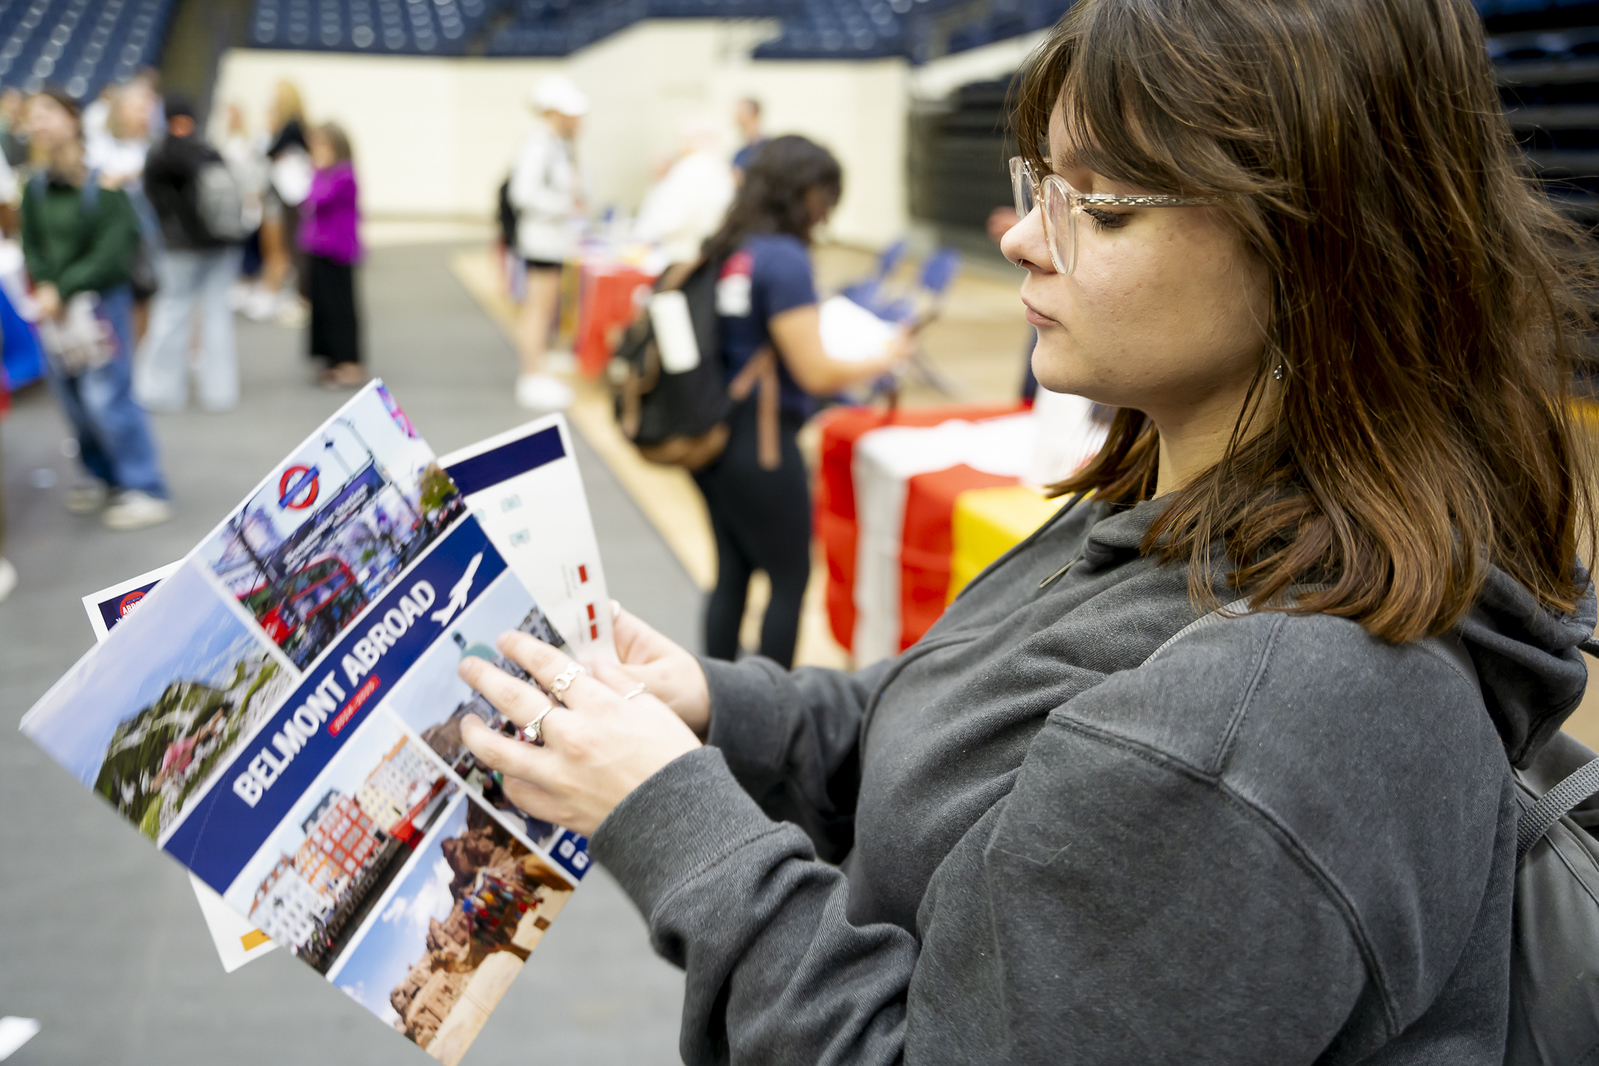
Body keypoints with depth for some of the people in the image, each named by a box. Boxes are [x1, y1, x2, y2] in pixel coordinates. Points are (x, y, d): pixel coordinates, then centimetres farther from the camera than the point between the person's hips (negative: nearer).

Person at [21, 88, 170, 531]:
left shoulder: (102, 184, -14)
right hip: (57, 307, 6)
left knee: (106, 396, -7)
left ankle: (145, 490, 3)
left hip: (102, 300, -6)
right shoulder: (36, 189, 1)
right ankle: (104, 478, 30)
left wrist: (65, 290, -20)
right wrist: (44, 287, -13)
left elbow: (112, 253, -18)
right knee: (71, 396, 12)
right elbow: (32, 248, 6)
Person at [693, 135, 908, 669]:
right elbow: (817, 375, -19)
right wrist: (887, 357, -5)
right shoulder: (784, 259, -18)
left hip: (713, 437, 8)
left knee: (732, 571, 17)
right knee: (790, 577, 6)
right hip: (761, 443, -8)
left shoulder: (724, 248, 6)